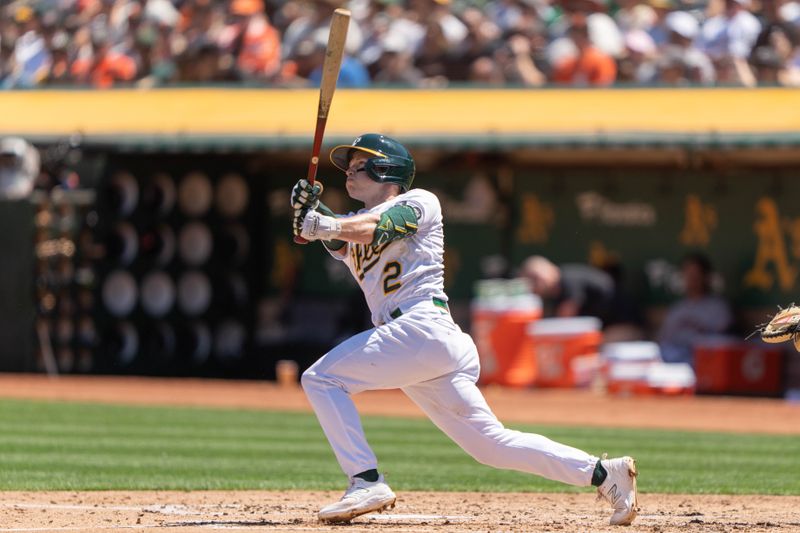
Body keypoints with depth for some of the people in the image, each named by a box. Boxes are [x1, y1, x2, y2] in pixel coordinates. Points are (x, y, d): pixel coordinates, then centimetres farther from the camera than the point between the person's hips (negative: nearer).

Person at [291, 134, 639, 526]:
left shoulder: (418, 202, 5)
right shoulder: (355, 221, 27)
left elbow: (377, 228, -15)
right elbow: (337, 238, 4)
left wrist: (322, 225, -25)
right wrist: (312, 212, -13)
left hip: (423, 327, -8)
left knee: (321, 378, -11)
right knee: (492, 443, 3)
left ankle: (367, 482, -18)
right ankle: (604, 474, 1)